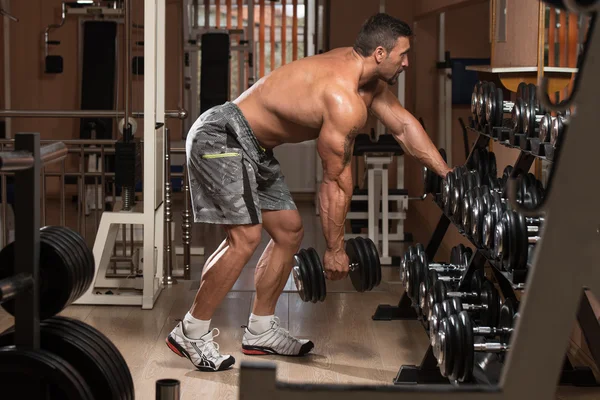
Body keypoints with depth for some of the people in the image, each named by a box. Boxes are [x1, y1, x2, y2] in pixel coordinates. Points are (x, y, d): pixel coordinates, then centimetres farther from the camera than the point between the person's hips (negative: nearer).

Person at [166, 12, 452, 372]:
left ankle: (261, 331, 18)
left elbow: (404, 126, 13)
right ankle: (192, 332, -10)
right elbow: (336, 180, -18)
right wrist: (335, 248, -10)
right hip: (221, 137, -11)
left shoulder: (369, 77, 5)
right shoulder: (345, 103, -24)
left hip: (253, 147, 11)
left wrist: (448, 177, 10)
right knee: (246, 237, -20)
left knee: (290, 231, 11)